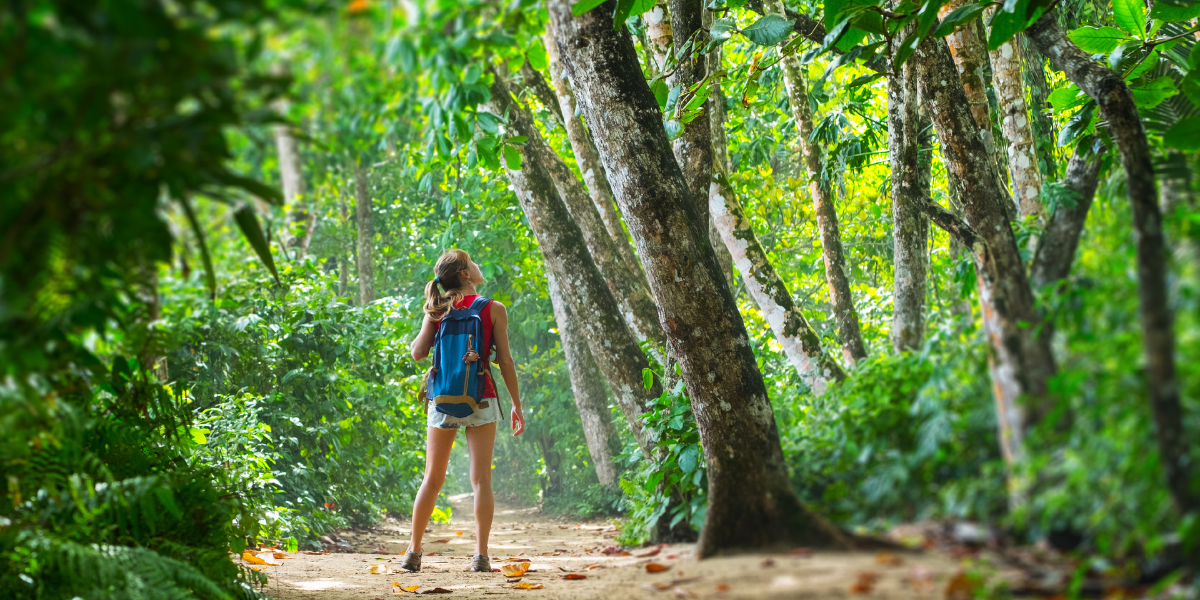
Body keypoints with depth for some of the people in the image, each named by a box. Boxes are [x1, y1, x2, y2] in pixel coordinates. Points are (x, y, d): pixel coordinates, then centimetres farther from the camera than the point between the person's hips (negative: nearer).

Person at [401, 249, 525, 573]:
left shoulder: (438, 309, 3)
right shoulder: (494, 310, -3)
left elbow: (418, 352, -2)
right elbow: (505, 360, -4)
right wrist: (516, 405, 3)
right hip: (480, 400, -2)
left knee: (432, 479, 11)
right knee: (481, 479, 0)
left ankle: (413, 552, 11)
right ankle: (481, 555, -5)